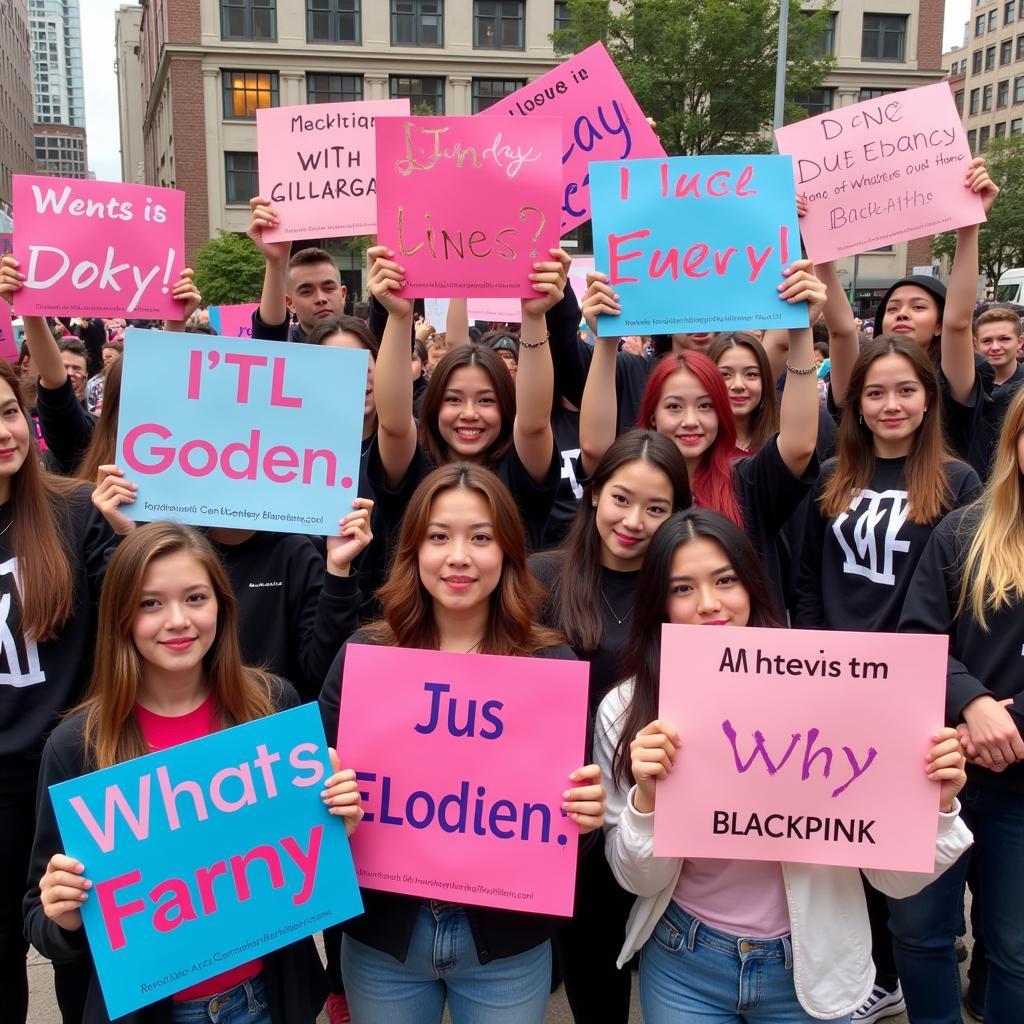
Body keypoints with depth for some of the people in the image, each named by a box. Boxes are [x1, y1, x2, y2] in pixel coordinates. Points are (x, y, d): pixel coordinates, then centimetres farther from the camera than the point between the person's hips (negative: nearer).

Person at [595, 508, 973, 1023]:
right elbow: (640, 880, -8)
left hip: (812, 967, 0)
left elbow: (896, 878, -10)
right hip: (683, 964, 1)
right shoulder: (625, 710, -12)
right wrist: (647, 798, -25)